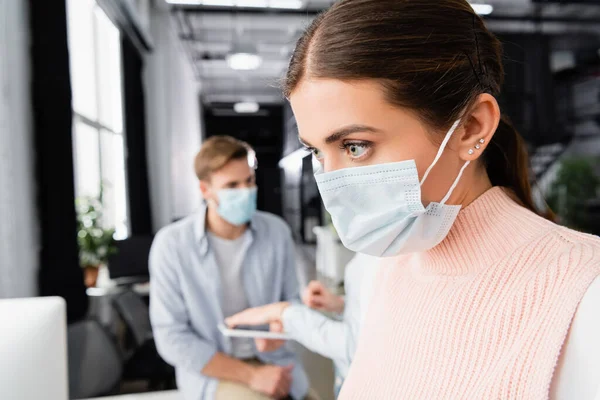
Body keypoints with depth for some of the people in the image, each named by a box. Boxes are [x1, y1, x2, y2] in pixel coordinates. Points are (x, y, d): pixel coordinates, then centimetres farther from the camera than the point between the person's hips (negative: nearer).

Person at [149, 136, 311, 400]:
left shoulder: (276, 231, -6)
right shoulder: (171, 244, -13)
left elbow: (291, 299, 7)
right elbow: (172, 338, -12)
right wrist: (251, 376, -17)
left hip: (271, 359, 3)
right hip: (210, 369, -3)